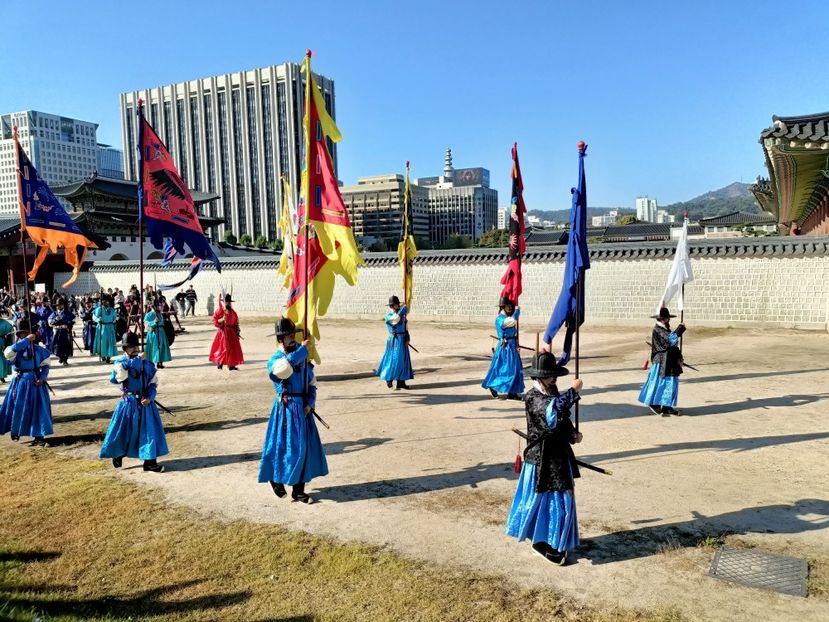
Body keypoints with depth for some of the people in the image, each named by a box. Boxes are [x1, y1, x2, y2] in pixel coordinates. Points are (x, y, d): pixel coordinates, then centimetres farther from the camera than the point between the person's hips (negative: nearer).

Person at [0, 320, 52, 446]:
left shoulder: (38, 349, 0)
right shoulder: (15, 349, -4)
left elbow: (46, 365, 6)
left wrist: (42, 378, -10)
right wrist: (26, 340, -29)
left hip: (34, 382, 0)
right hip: (20, 382, 0)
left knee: (37, 408, 0)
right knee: (17, 407, 9)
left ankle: (39, 436, 6)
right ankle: (15, 431, 32)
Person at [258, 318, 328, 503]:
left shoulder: (302, 357, 9)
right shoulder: (275, 360, -8)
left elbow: (312, 382, 14)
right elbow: (285, 366, -34)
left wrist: (310, 403, -1)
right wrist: (302, 349, -24)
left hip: (303, 407, 5)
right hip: (286, 408, -5)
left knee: (306, 447, 6)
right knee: (286, 446, -2)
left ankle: (298, 490, 17)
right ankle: (276, 480, 26)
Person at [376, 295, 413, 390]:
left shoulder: (403, 314, 11)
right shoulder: (388, 316, -9)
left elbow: (406, 327, 14)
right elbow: (396, 318, -30)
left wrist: (407, 338, 2)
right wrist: (403, 309, -20)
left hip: (403, 340, 7)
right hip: (395, 340, -6)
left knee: (403, 360, 7)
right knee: (394, 359, -5)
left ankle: (401, 382, 13)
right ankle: (388, 379, 15)